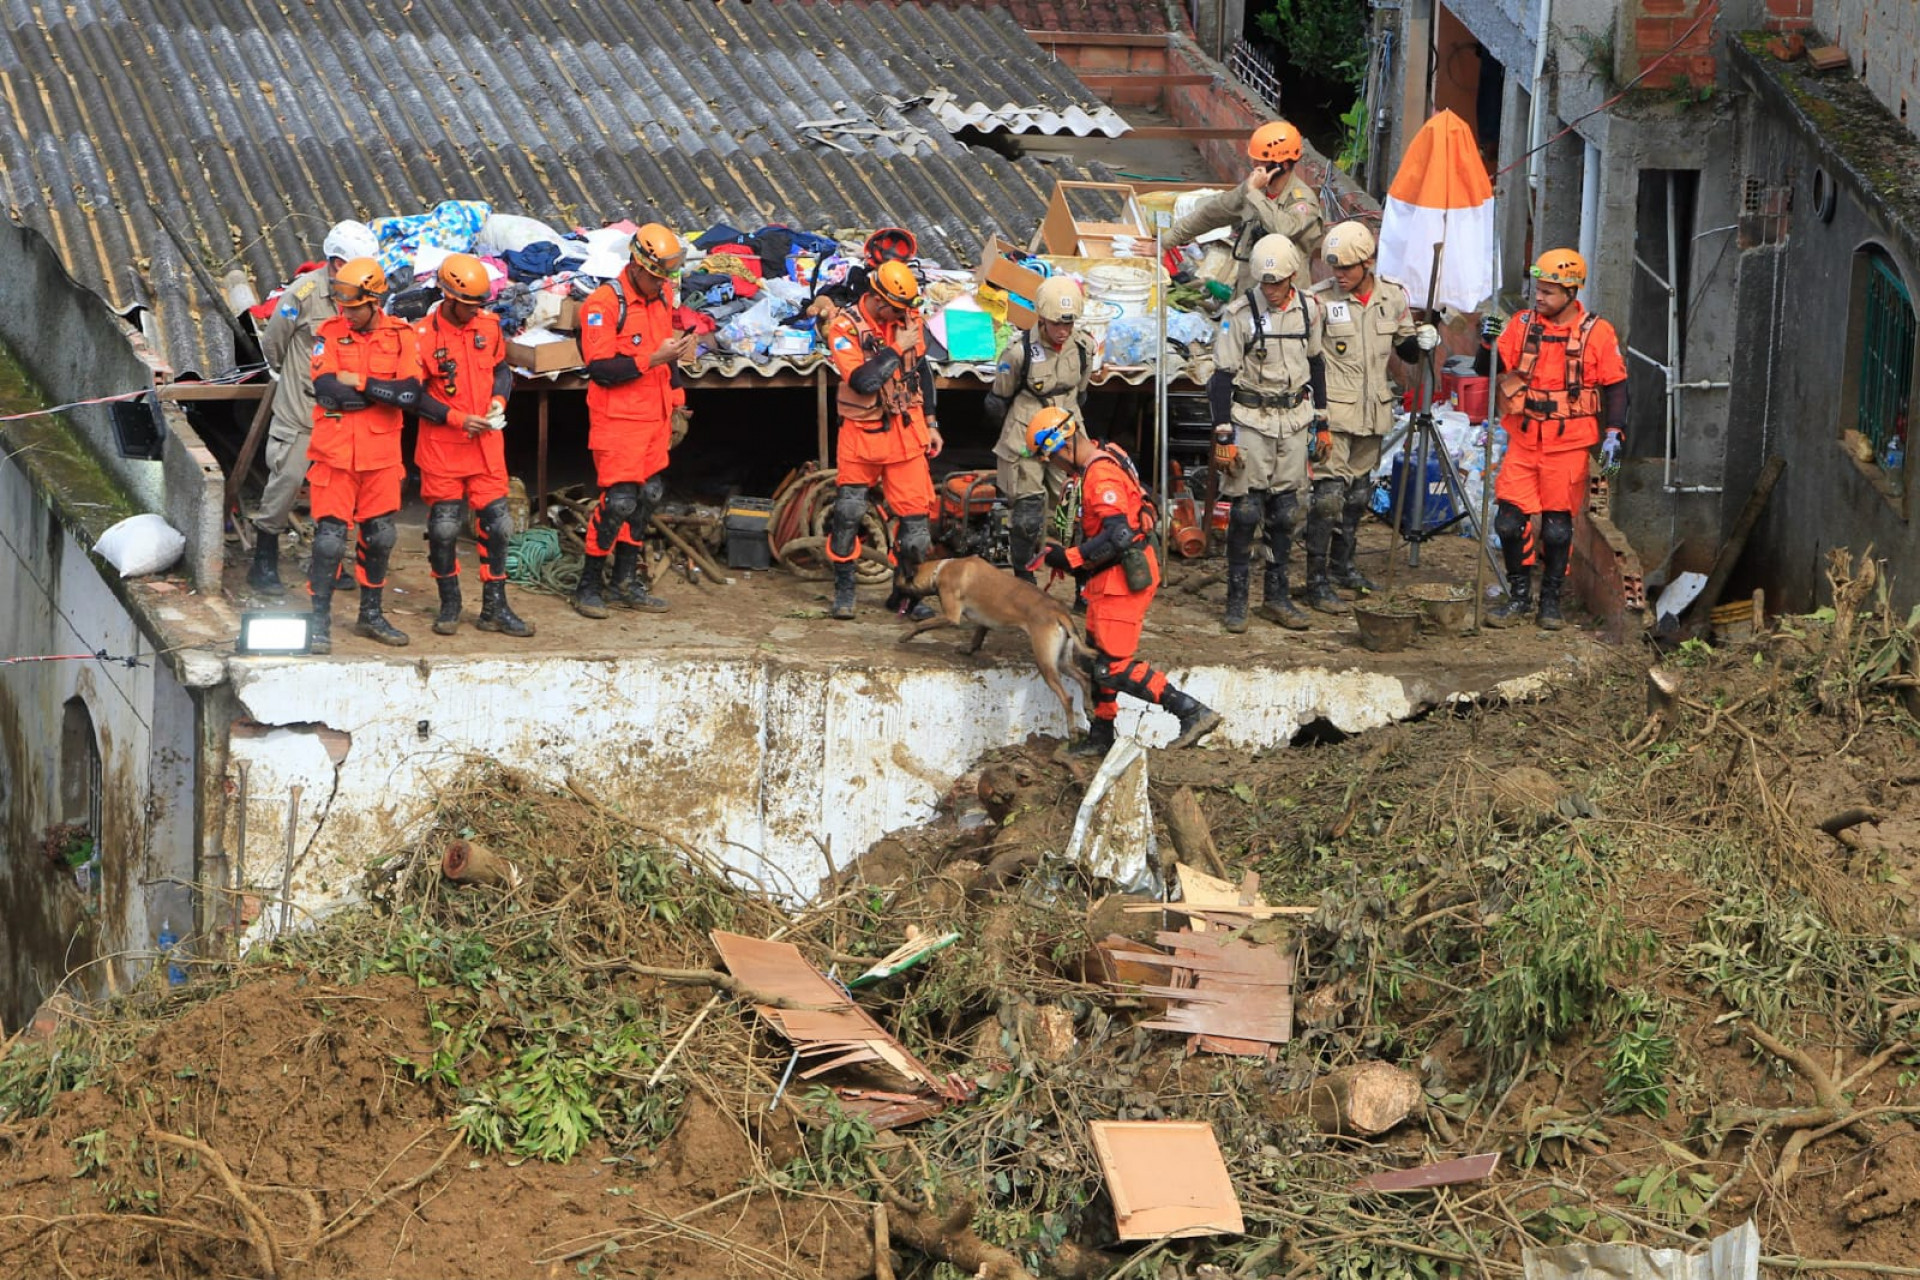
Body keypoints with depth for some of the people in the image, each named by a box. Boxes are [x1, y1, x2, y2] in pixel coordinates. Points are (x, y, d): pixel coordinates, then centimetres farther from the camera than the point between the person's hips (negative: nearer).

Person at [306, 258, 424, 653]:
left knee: (380, 535, 12)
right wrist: (384, 392, -12)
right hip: (334, 453, -2)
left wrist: (359, 383, -14)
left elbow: (410, 396, -13)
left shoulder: (400, 336, -1)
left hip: (381, 455, 2)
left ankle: (371, 615, 28)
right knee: (330, 536, -5)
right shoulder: (329, 334, -3)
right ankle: (319, 621, 4)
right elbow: (327, 390, -18)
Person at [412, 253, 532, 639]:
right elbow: (415, 394, -9)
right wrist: (457, 418, -15)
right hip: (442, 446, -4)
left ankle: (495, 608, 11)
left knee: (497, 523, 2)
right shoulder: (424, 334, -12)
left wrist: (499, 399, -2)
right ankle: (449, 604, 18)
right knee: (444, 527, 2)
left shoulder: (489, 325, 3)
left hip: (486, 443, 4)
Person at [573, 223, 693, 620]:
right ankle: (589, 584, 1)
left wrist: (675, 402, 20)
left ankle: (625, 581, 19)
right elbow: (600, 368, -21)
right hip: (618, 420, -8)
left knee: (648, 497, 9)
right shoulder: (604, 303, -15)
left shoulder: (662, 297, 9)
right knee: (619, 501, -10)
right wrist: (653, 359, -26)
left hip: (654, 419, 8)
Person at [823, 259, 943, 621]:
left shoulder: (910, 318, 0)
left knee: (916, 513, -1)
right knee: (848, 512, -2)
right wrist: (897, 349, -21)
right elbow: (862, 381, -26)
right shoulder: (845, 327, -15)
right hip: (861, 433, -3)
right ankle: (843, 591, 12)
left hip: (906, 432, 3)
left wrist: (930, 423, 14)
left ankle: (906, 591, 12)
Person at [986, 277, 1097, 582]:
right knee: (1027, 513, -3)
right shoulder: (1020, 351, -16)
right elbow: (999, 399, 0)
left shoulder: (1083, 346, -2)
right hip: (1025, 442, -4)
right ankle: (1023, 580, 12)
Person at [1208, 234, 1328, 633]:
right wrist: (1223, 437, -13)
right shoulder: (1240, 313, -11)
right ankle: (1236, 599, 4)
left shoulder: (1308, 309, 3)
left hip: (1293, 421, 4)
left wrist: (1321, 421, 15)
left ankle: (1276, 596, 17)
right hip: (1250, 421, -4)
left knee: (1285, 511, 8)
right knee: (1245, 511, -4)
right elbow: (1222, 377, -10)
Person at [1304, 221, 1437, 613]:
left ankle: (1342, 565, 32)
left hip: (1373, 411, 5)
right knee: (1328, 495, -11)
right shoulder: (1320, 300, -11)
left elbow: (1403, 349, 15)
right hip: (1332, 411, -5)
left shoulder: (1393, 296, 2)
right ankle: (1317, 583, -8)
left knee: (1358, 492, 16)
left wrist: (1420, 341, -7)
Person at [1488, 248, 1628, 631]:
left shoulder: (1596, 333, -3)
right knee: (1510, 519, -3)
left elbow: (1615, 385, 2)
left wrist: (1614, 432, -5)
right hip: (1524, 439, 2)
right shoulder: (1522, 325, 4)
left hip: (1568, 444, -2)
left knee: (1558, 524, 4)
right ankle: (1519, 596, 11)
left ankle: (1551, 600, 17)